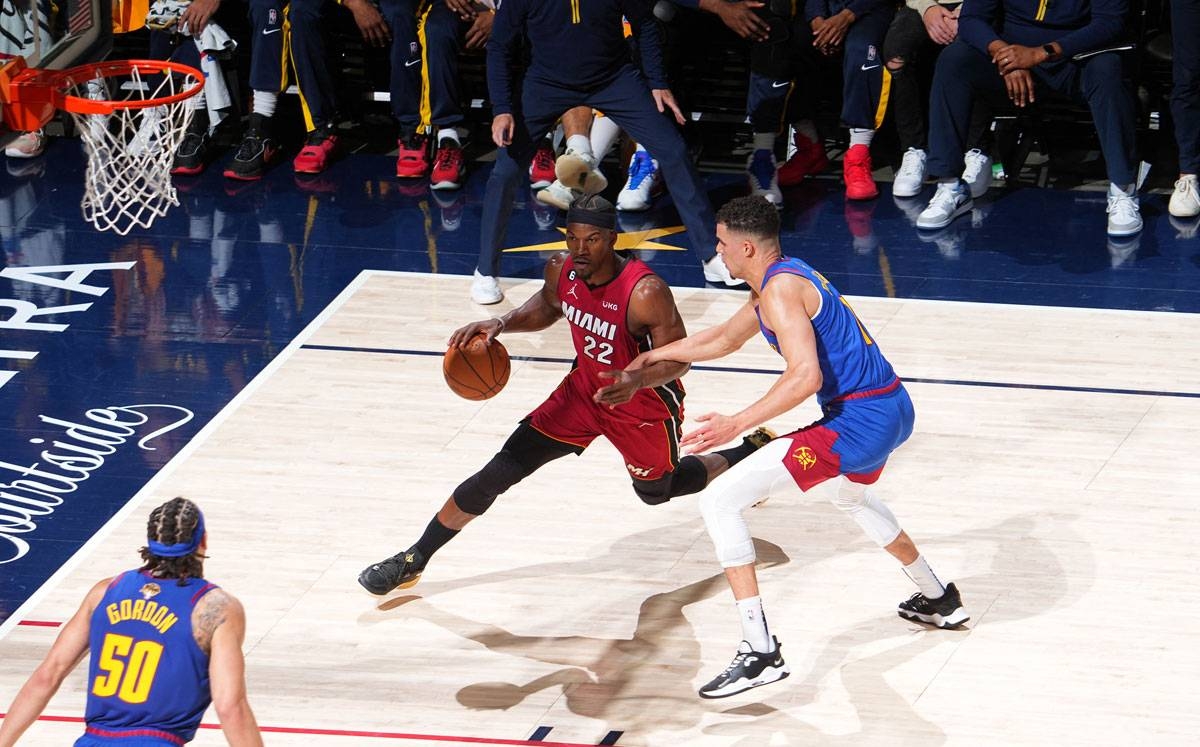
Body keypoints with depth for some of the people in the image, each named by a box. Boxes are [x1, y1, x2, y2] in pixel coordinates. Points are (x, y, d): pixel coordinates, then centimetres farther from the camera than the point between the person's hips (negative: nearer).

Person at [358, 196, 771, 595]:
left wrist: (636, 380, -45)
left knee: (657, 491, 23)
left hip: (645, 406, -4)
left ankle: (754, 450, 50)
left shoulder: (645, 293, -35)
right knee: (501, 470, -5)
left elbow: (678, 359, -25)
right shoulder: (561, 270, -17)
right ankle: (413, 560, 5)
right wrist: (502, 323, -11)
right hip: (585, 389, 4)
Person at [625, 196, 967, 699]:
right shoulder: (788, 277, 18)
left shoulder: (780, 289, -13)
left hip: (858, 421, -10)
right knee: (852, 496, 43)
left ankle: (760, 652, -16)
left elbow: (806, 376, -25)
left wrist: (737, 423, -27)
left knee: (719, 501, -11)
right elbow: (723, 340, 33)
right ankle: (939, 601, 53)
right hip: (893, 410, 11)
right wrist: (649, 358, 38)